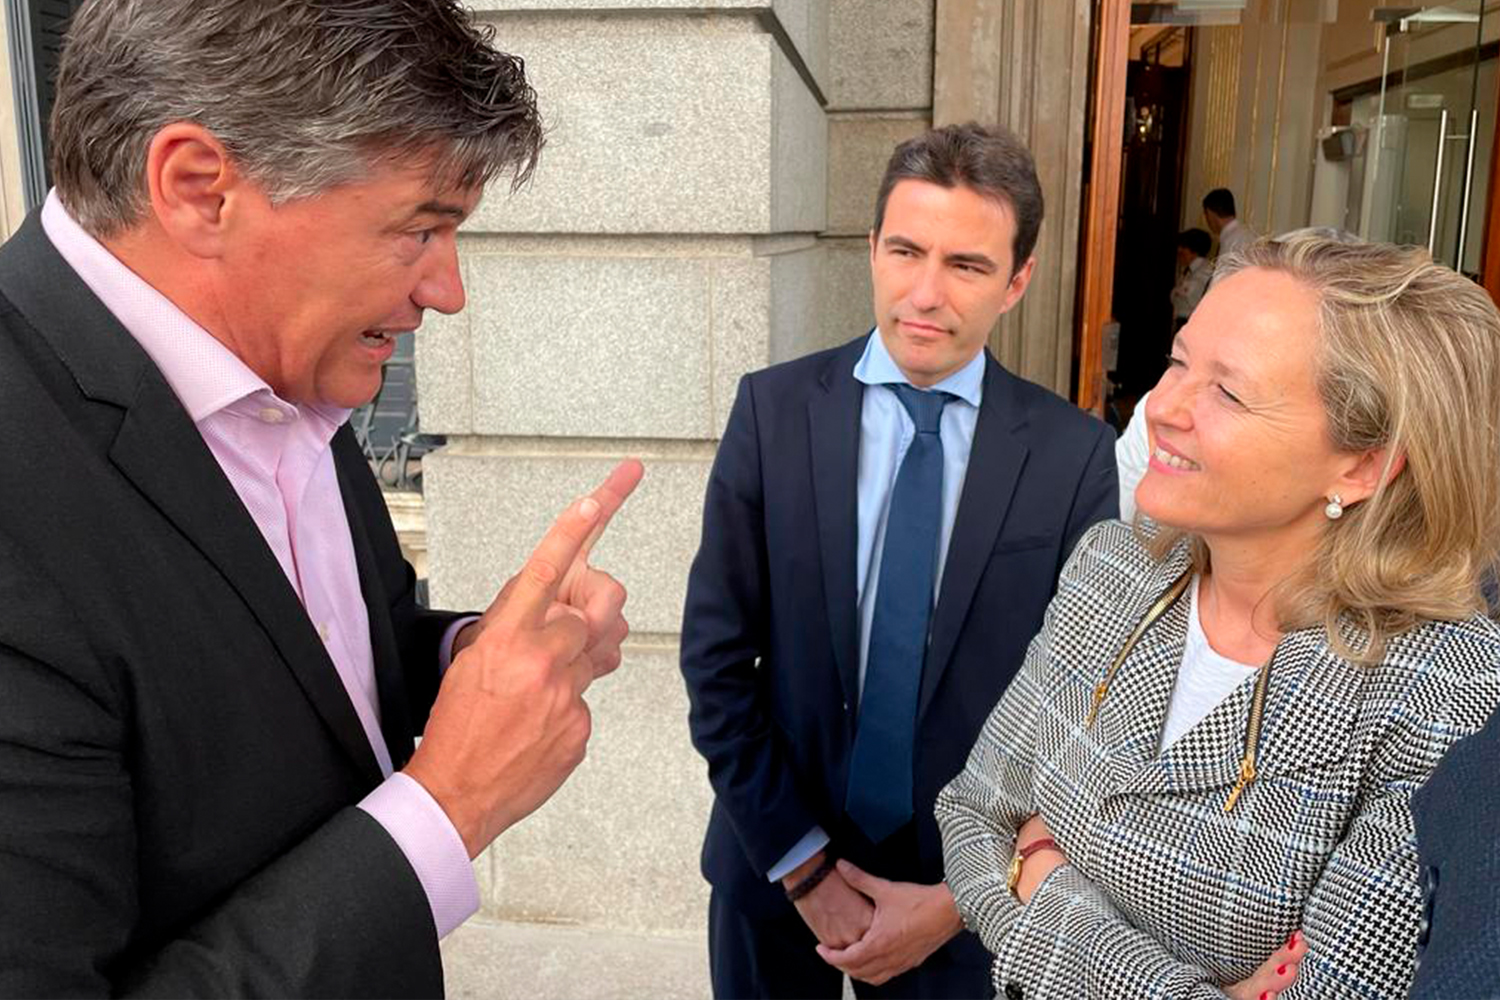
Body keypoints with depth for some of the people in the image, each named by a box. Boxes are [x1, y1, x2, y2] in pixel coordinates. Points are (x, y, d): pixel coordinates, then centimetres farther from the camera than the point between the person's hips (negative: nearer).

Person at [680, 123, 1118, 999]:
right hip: (775, 869, 1)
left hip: (967, 890, 0)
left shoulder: (1074, 453, -10)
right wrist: (803, 866, -10)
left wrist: (965, 894, -8)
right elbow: (717, 656, -9)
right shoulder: (774, 410, -9)